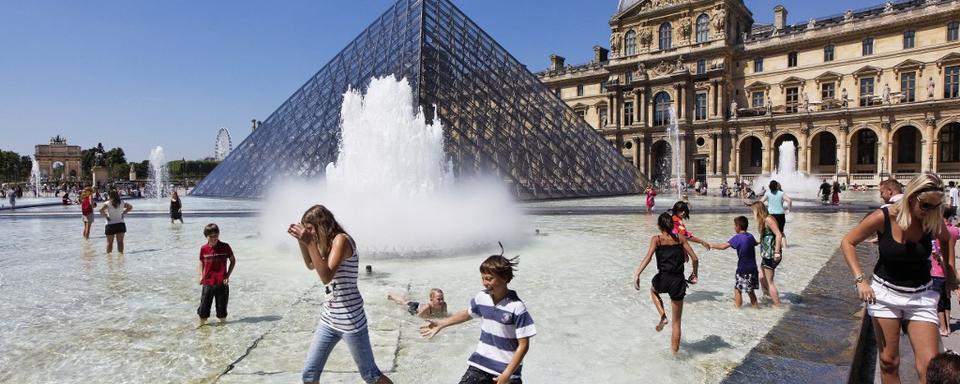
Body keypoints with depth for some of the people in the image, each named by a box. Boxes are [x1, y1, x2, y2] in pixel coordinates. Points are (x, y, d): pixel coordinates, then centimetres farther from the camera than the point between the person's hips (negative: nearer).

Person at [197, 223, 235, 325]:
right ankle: (202, 325, 20)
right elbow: (201, 262, 15)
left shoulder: (225, 247, -5)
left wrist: (228, 275, -3)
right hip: (207, 283, 1)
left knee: (222, 308, 8)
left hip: (222, 283, -1)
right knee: (204, 307, 3)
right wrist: (201, 276, 1)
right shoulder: (203, 249, 0)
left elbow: (233, 261, 5)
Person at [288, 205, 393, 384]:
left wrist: (310, 242, -27)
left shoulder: (341, 239, -17)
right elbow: (311, 265, 25)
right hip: (329, 319, 8)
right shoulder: (328, 243, 10)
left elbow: (326, 277, -26)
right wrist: (301, 240, 9)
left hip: (350, 321, -8)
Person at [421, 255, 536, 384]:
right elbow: (467, 313, 19)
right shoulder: (481, 298, -3)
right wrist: (440, 324, 21)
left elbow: (523, 345, -16)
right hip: (480, 363, 4)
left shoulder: (516, 307, -20)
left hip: (507, 369, -4)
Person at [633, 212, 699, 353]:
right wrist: (694, 273, 19)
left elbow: (648, 257, -18)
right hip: (678, 282, 2)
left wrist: (637, 274, -25)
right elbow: (695, 259, 2)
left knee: (653, 290, 38)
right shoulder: (680, 238, 5)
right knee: (676, 322, 15)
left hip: (663, 279, -2)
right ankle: (675, 352, 19)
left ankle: (663, 316, 15)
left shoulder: (656, 239, -2)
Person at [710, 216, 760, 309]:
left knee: (737, 288, 5)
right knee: (750, 289, 19)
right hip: (753, 268, 7)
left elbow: (723, 246, -21)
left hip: (743, 269, -7)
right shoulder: (750, 236, 5)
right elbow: (755, 243, 29)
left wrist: (712, 245, -6)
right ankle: (755, 305, 25)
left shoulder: (737, 238, -16)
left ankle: (737, 306, 8)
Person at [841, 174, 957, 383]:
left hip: (921, 298, 2)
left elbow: (946, 239, 17)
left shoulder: (933, 219, -7)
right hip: (885, 294, -2)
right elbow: (847, 243, -8)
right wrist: (860, 280, -16)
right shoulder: (883, 217, -16)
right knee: (888, 361, 8)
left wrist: (950, 272, 9)